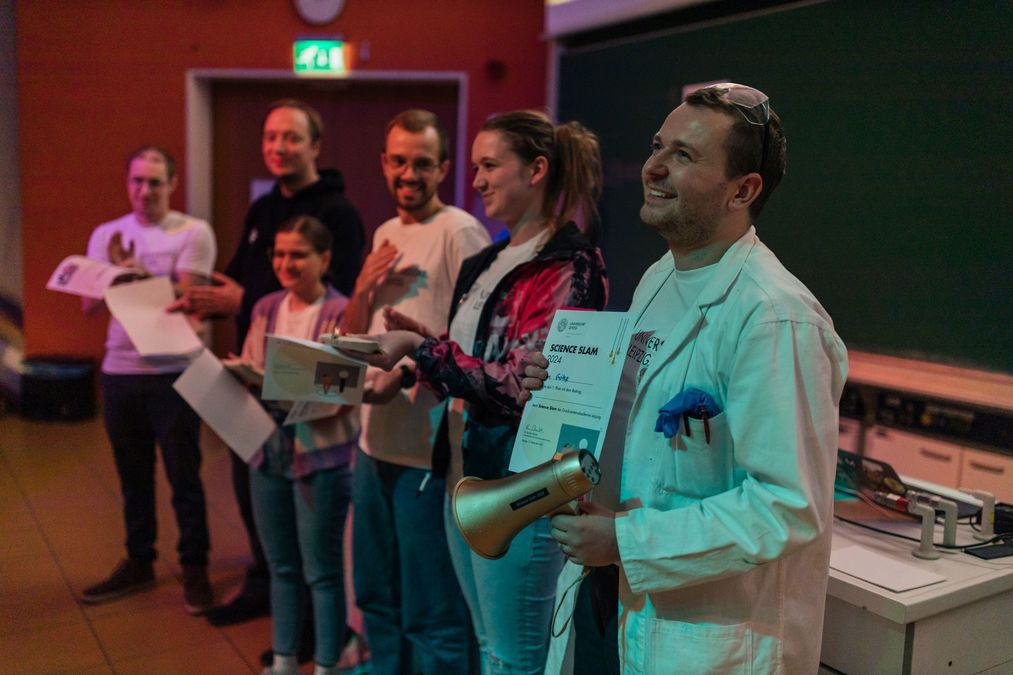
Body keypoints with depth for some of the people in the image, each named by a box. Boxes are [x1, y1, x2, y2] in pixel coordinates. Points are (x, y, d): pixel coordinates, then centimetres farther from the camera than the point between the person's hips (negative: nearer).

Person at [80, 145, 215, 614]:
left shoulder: (193, 233, -5)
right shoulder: (106, 235, 10)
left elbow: (182, 298, -13)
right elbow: (89, 304, 3)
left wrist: (134, 271, -14)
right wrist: (115, 270, -14)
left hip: (173, 372, -4)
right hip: (119, 372, 5)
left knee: (183, 476, 2)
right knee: (133, 475, 14)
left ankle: (194, 567, 15)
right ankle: (138, 562, 28)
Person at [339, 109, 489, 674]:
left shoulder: (459, 232, -9)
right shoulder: (385, 234, 15)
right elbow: (352, 337, 18)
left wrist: (409, 371, -27)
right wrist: (365, 288, 0)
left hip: (429, 448, -8)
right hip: (376, 438, 8)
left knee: (430, 611, 2)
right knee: (376, 596, 21)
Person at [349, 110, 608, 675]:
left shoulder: (570, 266, -13)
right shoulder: (486, 265, 11)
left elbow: (519, 385, -20)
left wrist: (421, 348, -15)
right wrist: (419, 342, 0)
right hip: (465, 472, 8)